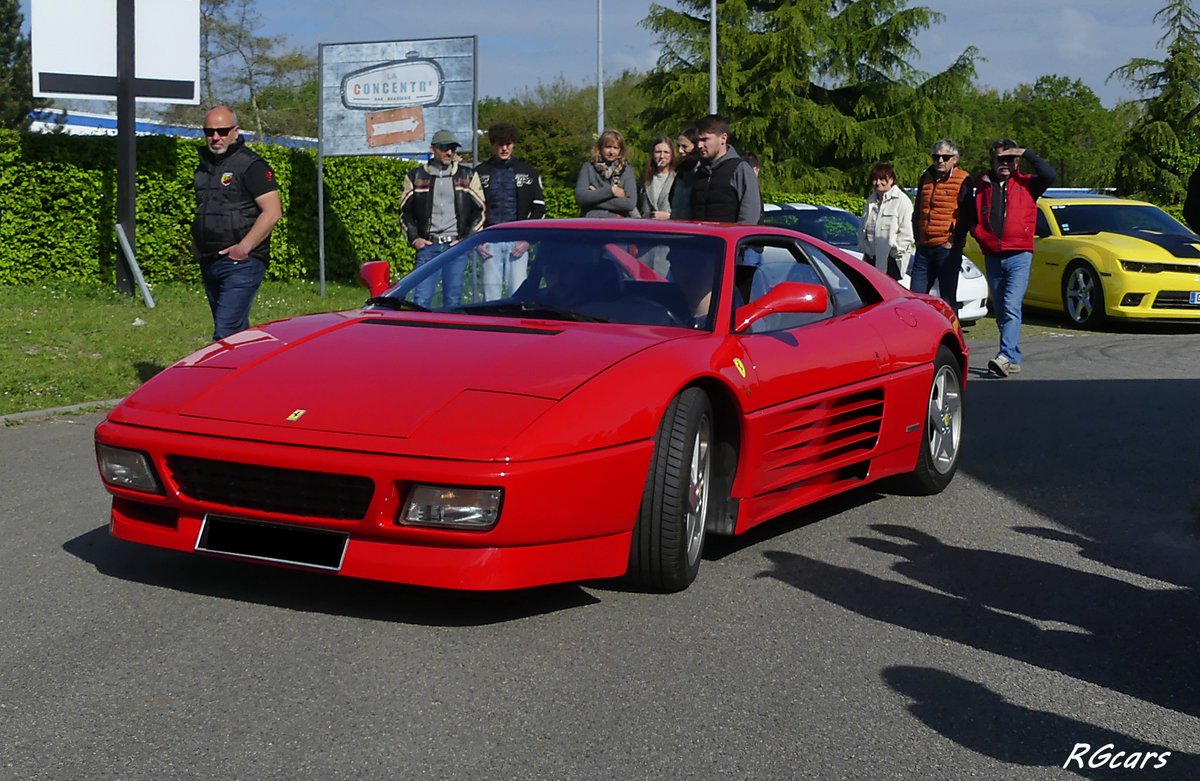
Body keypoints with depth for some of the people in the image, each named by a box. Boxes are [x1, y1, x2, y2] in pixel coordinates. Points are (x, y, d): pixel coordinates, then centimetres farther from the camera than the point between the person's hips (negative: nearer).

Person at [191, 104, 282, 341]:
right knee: (237, 331, 15)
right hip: (209, 264, 8)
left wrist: (244, 247, -20)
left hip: (241, 263, -8)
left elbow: (272, 212, -16)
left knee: (226, 334, -15)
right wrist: (196, 244, 13)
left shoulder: (251, 166, -8)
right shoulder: (204, 167, 17)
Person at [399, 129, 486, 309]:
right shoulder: (415, 177, 10)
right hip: (427, 246, 0)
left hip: (456, 246, 0)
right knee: (421, 298, -7)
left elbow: (479, 210, 11)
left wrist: (468, 238, 0)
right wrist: (414, 238, 1)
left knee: (453, 299, 1)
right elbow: (405, 211, 13)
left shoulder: (467, 176, 9)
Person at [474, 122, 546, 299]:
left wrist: (528, 239, -3)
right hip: (490, 242, 1)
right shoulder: (480, 173, 11)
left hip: (519, 242, -1)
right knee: (491, 295, -1)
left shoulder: (528, 172, 10)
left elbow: (539, 208, 9)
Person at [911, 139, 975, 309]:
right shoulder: (925, 179, 15)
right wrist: (917, 238, 13)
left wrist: (953, 241, -12)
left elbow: (968, 217, -9)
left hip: (947, 249, -6)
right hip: (924, 248, 6)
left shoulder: (963, 181, -4)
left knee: (948, 301, -1)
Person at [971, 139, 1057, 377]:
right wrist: (982, 237, 0)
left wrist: (1026, 153, -8)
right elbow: (973, 219, 19)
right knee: (1001, 312, 8)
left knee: (1011, 307, -18)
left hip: (1019, 255, -5)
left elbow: (1050, 175, -13)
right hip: (993, 257, 5)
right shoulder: (983, 186, 15)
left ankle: (1005, 357, -28)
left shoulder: (1026, 184, 5)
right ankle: (1014, 359, 16)